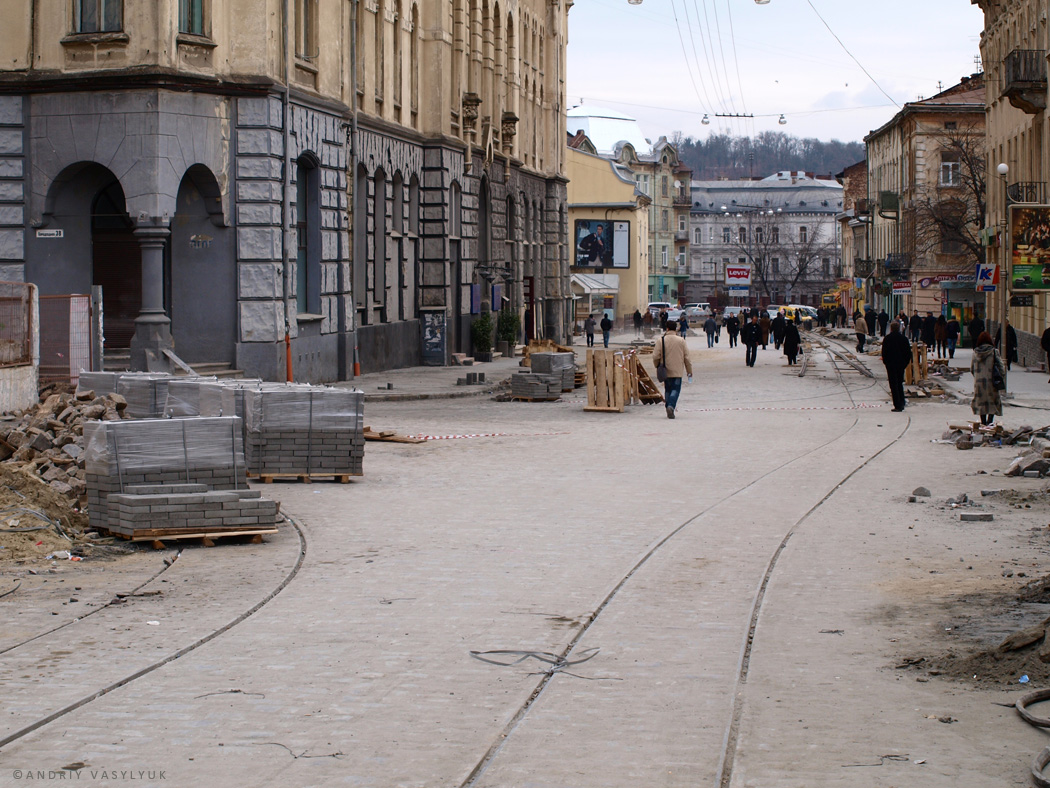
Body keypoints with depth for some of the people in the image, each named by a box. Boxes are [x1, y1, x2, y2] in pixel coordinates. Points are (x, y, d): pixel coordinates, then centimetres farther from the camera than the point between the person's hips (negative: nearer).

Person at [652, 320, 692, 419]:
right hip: (677, 370, -1)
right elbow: (686, 357, 1)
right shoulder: (681, 340, -2)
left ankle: (668, 406, 16)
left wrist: (657, 366, 13)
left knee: (668, 389, 15)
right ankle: (671, 406, -23)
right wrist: (689, 371, 11)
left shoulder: (661, 340, -6)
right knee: (675, 389, 0)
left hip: (665, 371, 1)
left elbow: (656, 357, -7)